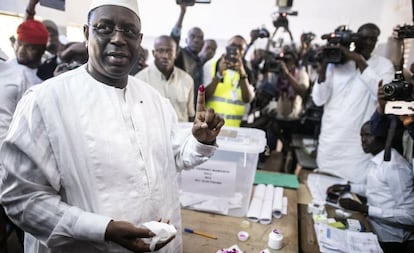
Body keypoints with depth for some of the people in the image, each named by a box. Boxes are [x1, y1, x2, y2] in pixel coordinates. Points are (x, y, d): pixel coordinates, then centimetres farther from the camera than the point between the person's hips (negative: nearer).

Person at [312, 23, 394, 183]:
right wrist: (324, 65, -12)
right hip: (330, 140, 2)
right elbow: (318, 100, -4)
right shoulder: (336, 63, 5)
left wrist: (360, 61, -18)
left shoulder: (384, 65, 3)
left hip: (360, 142, -1)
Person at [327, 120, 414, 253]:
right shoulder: (376, 159, 1)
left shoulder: (395, 167, -27)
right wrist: (347, 187, 3)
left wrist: (362, 208, -30)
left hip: (390, 239, -8)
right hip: (375, 230, 8)